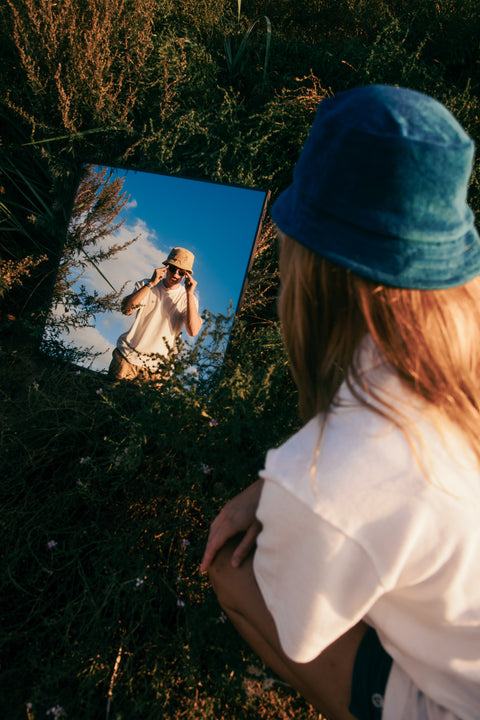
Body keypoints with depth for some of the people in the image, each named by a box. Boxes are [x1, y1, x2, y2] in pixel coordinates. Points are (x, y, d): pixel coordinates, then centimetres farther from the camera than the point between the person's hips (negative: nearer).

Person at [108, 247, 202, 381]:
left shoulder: (187, 298, -4)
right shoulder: (146, 285, -1)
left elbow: (193, 331, -20)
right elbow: (126, 310, -19)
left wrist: (190, 294, -23)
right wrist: (151, 284, -23)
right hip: (128, 355, 0)